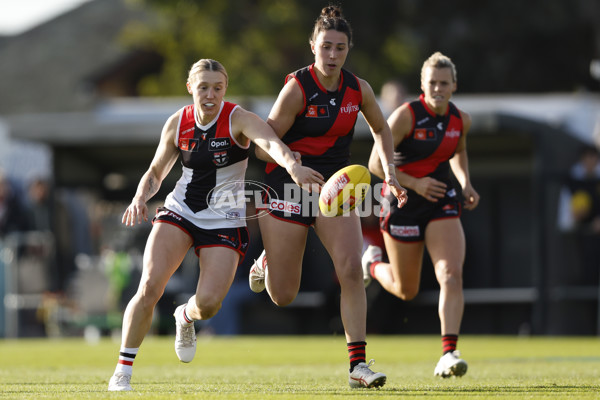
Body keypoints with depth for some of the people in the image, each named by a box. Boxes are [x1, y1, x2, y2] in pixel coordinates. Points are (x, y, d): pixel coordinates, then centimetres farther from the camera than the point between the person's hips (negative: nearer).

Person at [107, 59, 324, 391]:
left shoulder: (238, 119, -14)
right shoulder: (177, 123, -2)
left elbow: (270, 142, -36)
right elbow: (155, 172, 12)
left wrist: (292, 165, -58)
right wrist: (140, 197, -10)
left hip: (225, 221, -2)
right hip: (178, 212, 2)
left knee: (208, 303, -16)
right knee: (149, 287, -17)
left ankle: (186, 316, 24)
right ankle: (122, 372, -5)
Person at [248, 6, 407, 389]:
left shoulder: (358, 89, -3)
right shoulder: (297, 88, -16)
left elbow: (381, 128, 17)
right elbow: (265, 145, -15)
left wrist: (389, 170, 6)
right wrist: (299, 167, -28)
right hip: (289, 185, -3)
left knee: (351, 270, -18)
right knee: (283, 297, 2)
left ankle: (358, 364, -15)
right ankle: (267, 263, 40)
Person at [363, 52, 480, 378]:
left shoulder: (461, 120, 0)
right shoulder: (406, 116, -16)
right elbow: (376, 163, -15)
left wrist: (466, 184, 6)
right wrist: (414, 183, -25)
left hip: (441, 204, 3)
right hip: (404, 204, -3)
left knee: (452, 275, -19)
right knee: (406, 291, 10)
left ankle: (449, 355, -24)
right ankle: (373, 263, 44)